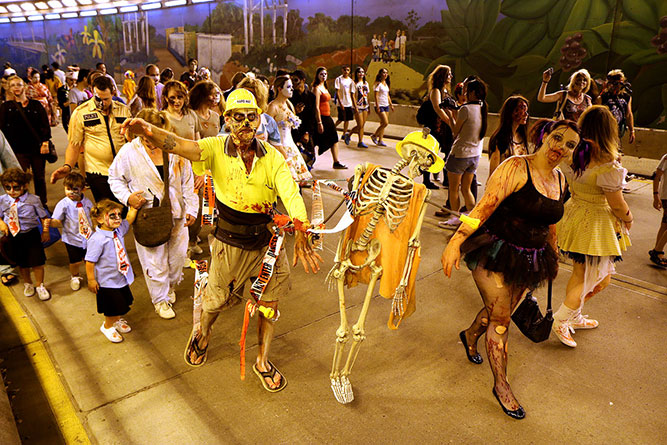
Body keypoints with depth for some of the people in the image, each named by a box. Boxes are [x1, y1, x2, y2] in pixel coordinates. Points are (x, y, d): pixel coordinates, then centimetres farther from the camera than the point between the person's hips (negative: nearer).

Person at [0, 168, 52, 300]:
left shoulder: (33, 200, -11)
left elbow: (44, 216, -2)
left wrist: (45, 231, -3)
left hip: (31, 235, -3)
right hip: (13, 237, 3)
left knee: (37, 262, 6)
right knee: (22, 263, 17)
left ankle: (39, 286, 26)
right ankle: (27, 283, 41)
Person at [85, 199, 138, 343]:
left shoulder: (118, 230, -4)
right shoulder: (97, 239, -26)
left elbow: (129, 219, 11)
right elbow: (90, 262, -22)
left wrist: (134, 206, -3)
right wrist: (91, 280, -18)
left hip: (122, 277, 7)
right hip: (107, 282, -7)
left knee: (122, 303, 23)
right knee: (113, 308, 9)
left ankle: (117, 320, 49)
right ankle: (108, 326, 36)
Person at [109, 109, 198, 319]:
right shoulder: (129, 152, -9)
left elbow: (187, 182, 4)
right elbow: (115, 178, 5)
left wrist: (191, 209, 2)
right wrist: (127, 197, -12)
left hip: (176, 215, 3)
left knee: (178, 254, 15)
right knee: (155, 261, 5)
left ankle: (171, 286, 44)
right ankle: (160, 299, 27)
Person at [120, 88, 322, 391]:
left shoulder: (272, 157, -7)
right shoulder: (217, 149, -11)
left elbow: (291, 194, -20)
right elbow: (180, 145, -30)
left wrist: (301, 233, -37)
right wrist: (148, 131, -52)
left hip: (267, 242, 2)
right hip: (229, 244, -2)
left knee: (269, 304, 13)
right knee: (215, 300, 17)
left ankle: (262, 361, 38)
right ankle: (203, 335, 53)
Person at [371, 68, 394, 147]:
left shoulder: (386, 84, 15)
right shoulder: (378, 84, -8)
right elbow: (376, 95, -14)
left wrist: (391, 105, 19)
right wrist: (377, 107, -20)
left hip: (386, 106, 8)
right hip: (380, 106, -8)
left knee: (383, 123, 6)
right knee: (385, 123, -14)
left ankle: (380, 141, 10)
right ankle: (374, 136, 4)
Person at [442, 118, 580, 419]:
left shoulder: (559, 179, 7)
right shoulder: (516, 168, -15)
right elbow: (484, 207, -22)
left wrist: (553, 257, 30)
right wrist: (456, 241, -31)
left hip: (530, 261, 7)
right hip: (495, 255, -7)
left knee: (502, 311, 18)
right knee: (501, 320, 0)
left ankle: (470, 335, 50)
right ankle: (501, 386, 18)